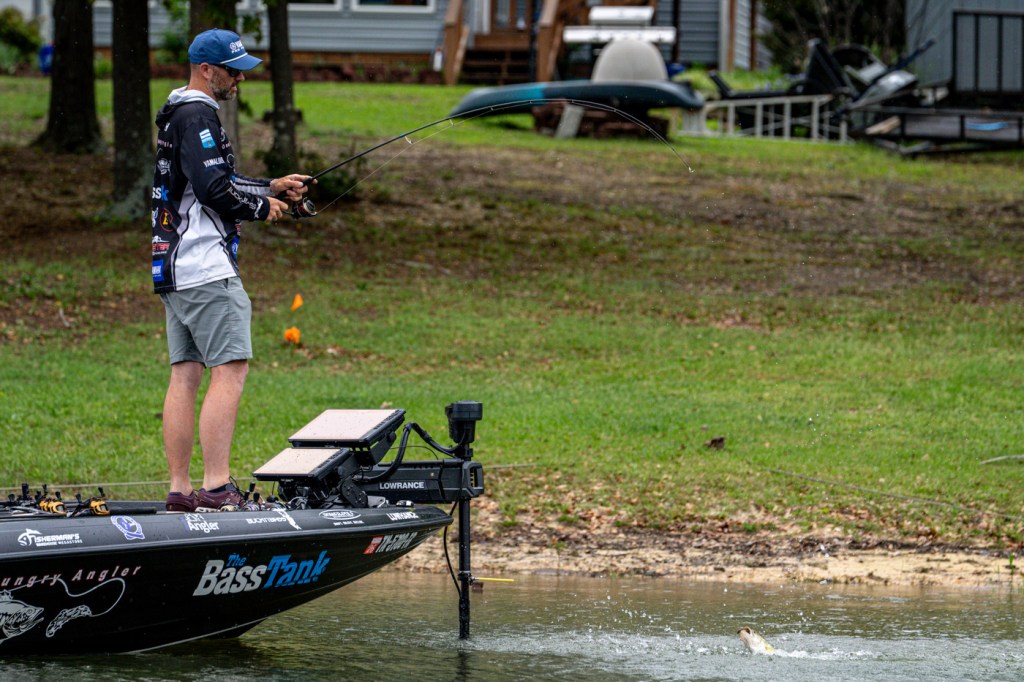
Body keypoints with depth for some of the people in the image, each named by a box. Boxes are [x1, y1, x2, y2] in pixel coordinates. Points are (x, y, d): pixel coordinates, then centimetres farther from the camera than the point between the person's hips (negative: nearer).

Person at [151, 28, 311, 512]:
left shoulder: (180, 115, 21)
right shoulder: (197, 117, -12)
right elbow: (214, 189, -21)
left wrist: (270, 187, 21)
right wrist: (262, 207, -6)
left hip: (174, 268, 11)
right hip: (207, 271, -11)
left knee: (185, 375, 8)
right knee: (230, 369, -12)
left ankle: (180, 491, 7)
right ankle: (216, 489, -18)